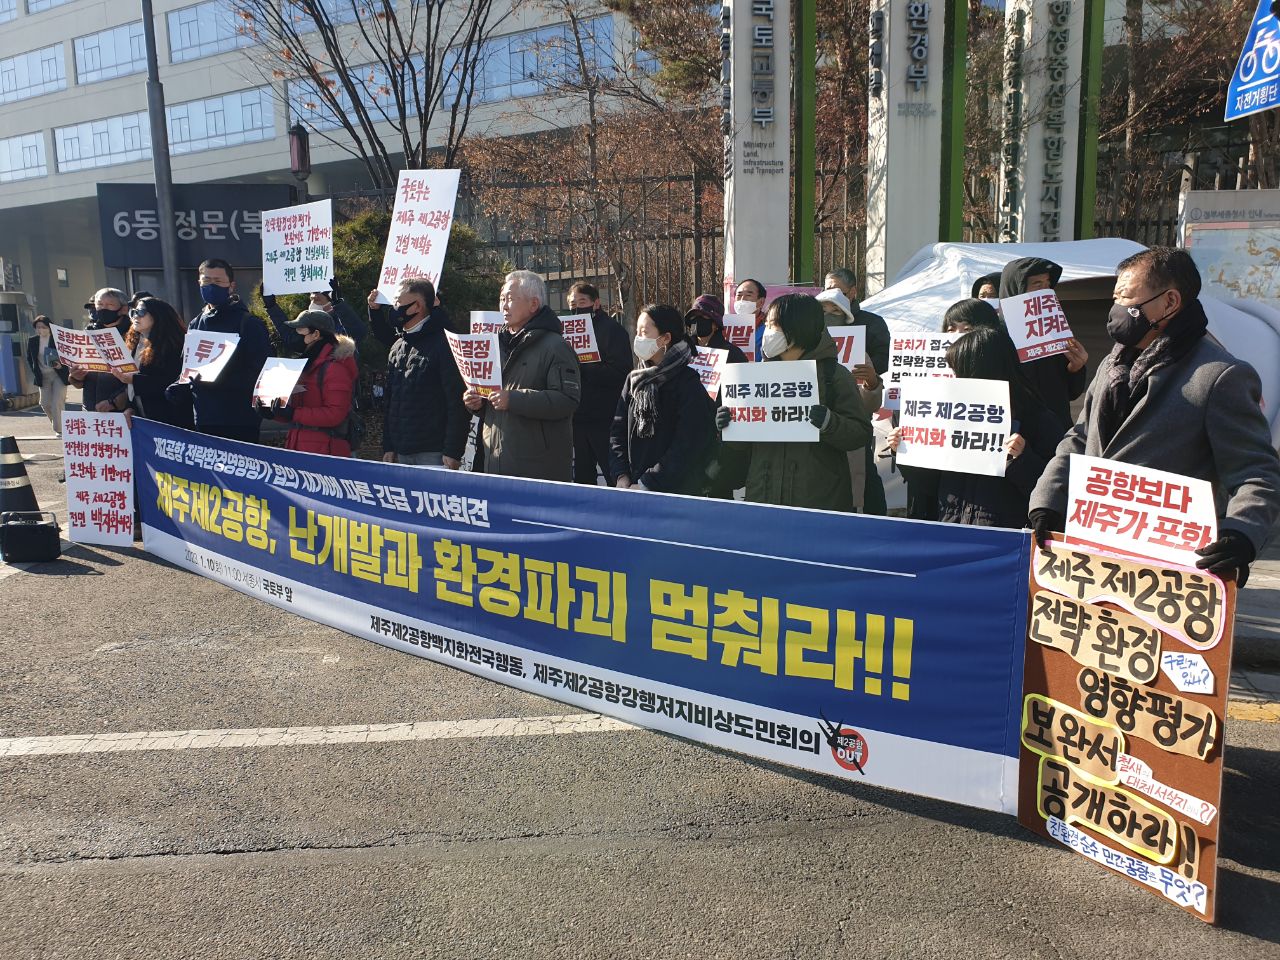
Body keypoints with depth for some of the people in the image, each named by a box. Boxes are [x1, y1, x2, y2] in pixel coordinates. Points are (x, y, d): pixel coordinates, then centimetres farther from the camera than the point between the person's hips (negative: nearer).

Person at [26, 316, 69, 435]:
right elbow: (29, 358, 16)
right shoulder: (32, 341, 4)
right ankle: (57, 426, 26)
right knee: (45, 403, 7)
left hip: (59, 375, -5)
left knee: (57, 403, -9)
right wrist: (35, 372, 7)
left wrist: (61, 365, -21)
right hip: (43, 377, 5)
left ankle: (60, 429, 0)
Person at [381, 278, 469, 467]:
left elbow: (458, 402, -15)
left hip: (433, 454, -7)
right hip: (401, 453, 7)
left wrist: (453, 452, -18)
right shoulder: (398, 346, 16)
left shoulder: (444, 343, -9)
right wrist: (388, 446, 16)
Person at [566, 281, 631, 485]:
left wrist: (581, 369, -21)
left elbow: (620, 372, -18)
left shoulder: (612, 329, -6)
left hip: (604, 421, -7)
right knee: (582, 476, 14)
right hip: (579, 418, 7)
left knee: (615, 475, -2)